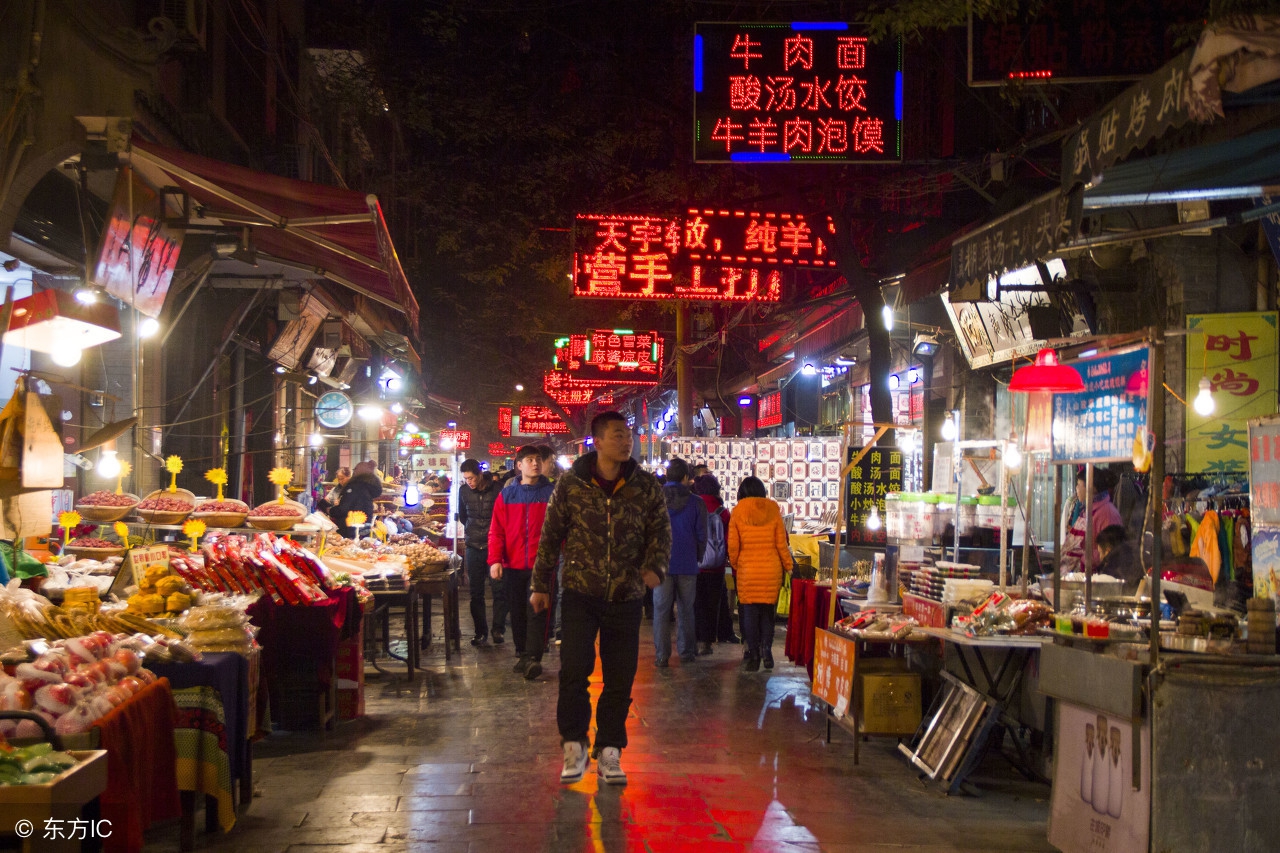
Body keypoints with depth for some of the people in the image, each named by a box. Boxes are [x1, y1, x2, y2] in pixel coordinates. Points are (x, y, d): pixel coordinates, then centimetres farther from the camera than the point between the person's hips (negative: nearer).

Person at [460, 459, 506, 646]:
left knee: (499, 589, -6)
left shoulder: (496, 489, -9)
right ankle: (480, 632, 14)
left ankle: (498, 629, 4)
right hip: (473, 547, 4)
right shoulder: (464, 491, 3)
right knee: (476, 593, 6)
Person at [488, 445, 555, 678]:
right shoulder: (507, 494, 6)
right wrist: (495, 559, -7)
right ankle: (522, 654, 21)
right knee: (517, 612, 10)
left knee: (537, 611, -8)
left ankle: (533, 657, -8)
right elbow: (496, 530, 3)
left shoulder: (551, 493, 2)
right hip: (514, 565, 3)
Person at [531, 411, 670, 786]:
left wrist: (655, 566, -16)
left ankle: (609, 752, 17)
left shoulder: (646, 486, 2)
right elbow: (551, 535, 5)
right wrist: (541, 584, 5)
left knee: (620, 678, 4)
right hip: (580, 593, -1)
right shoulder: (571, 482, -1)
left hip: (626, 598, 2)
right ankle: (574, 745, 8)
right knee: (574, 670, -10)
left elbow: (661, 531, 4)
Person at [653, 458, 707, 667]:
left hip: (662, 564, 0)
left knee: (661, 610, 2)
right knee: (685, 611, 10)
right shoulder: (696, 503, -3)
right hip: (687, 565, 0)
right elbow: (701, 536, 2)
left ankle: (661, 655, -1)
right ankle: (686, 652, 13)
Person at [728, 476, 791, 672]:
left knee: (750, 612, 4)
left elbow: (733, 545, -1)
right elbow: (781, 543, 3)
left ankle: (753, 654, 3)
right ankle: (766, 650, 4)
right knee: (768, 611, 11)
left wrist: (734, 565, 15)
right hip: (771, 568, 1)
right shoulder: (773, 510, 1)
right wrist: (788, 565, 13)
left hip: (747, 569, -1)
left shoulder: (738, 513, -1)